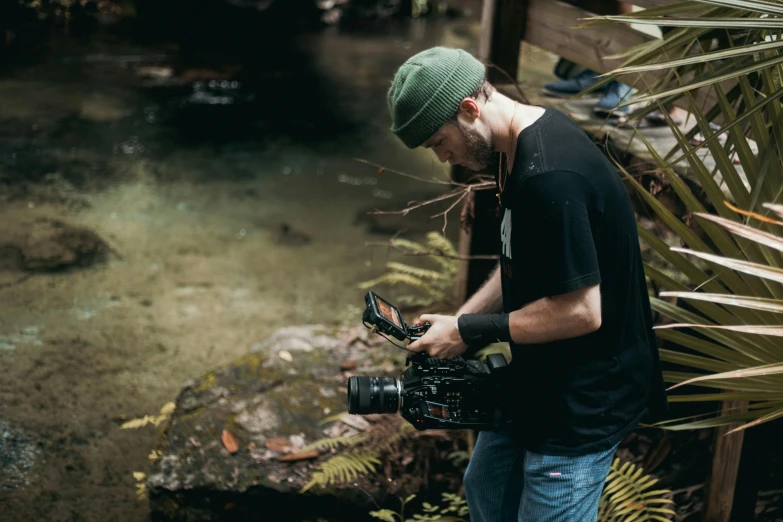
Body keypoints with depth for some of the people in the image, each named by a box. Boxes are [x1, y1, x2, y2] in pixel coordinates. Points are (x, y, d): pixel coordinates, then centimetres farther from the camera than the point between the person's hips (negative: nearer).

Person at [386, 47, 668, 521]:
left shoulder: (550, 177, -30)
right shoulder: (522, 144, 2)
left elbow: (581, 311, -28)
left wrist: (470, 331, -18)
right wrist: (459, 320, 1)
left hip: (583, 401, -10)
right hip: (539, 379, 10)